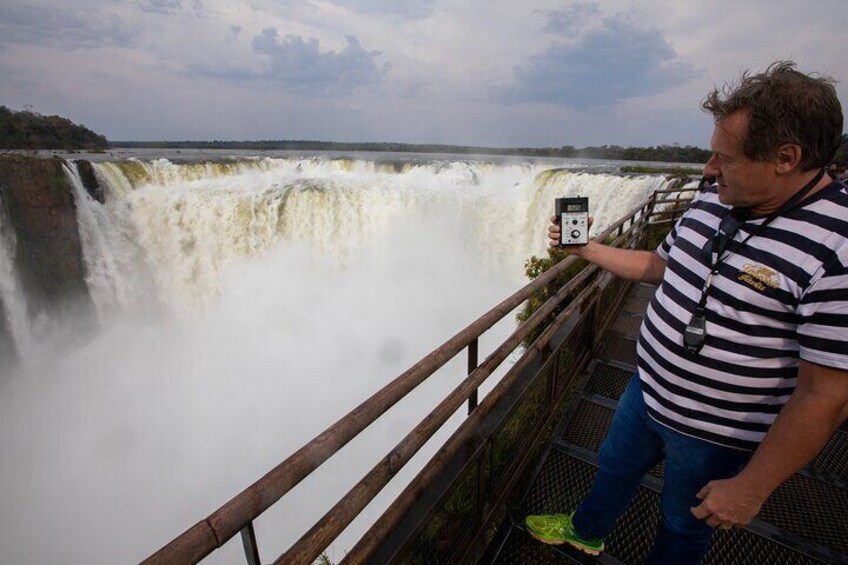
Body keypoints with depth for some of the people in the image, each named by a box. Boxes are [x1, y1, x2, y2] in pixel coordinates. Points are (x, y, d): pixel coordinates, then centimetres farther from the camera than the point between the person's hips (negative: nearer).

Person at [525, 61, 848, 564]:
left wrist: (752, 487, -19)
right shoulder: (714, 202, -5)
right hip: (649, 391, 7)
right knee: (615, 465, 29)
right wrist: (585, 247, 3)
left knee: (685, 522, 22)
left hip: (716, 435, -6)